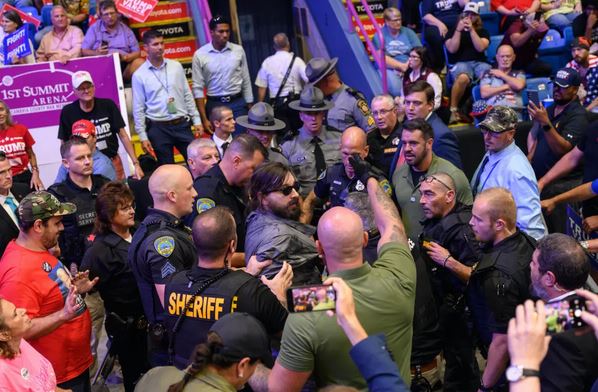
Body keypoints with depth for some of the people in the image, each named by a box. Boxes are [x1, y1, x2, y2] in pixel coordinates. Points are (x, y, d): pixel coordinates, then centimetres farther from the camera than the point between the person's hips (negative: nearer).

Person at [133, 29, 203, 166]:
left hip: (182, 124, 2)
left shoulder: (176, 66, 4)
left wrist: (196, 120, 6)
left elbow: (187, 95, 9)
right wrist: (143, 137, -4)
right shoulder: (139, 75, -4)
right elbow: (138, 108, -2)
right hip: (158, 129, -2)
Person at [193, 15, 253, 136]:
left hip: (238, 103, 1)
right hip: (214, 105, -1)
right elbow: (198, 88, -3)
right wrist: (204, 119, -6)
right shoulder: (200, 55, -5)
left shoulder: (238, 50, 0)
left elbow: (246, 82, 7)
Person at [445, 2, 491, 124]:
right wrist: (458, 30, -4)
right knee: (463, 78, -40)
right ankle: (453, 110, -33)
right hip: (460, 63, -2)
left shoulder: (483, 31, 18)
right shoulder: (453, 31, 15)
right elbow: (452, 49, -2)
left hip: (479, 63, 2)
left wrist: (471, 30, -4)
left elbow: (480, 48, -2)